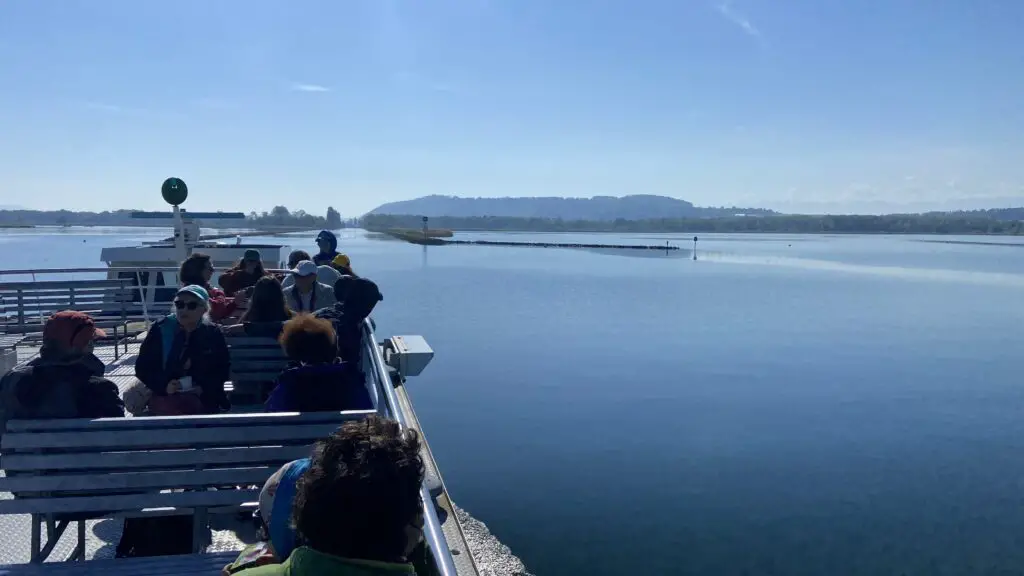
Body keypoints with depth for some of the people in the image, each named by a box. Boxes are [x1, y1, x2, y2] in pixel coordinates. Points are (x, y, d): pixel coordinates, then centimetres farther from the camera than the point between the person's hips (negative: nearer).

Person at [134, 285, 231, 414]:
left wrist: (205, 387, -10)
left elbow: (223, 370, 9)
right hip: (165, 399, -1)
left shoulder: (213, 334, 5)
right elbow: (142, 367, 2)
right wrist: (163, 385, -15)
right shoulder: (161, 329, 2)